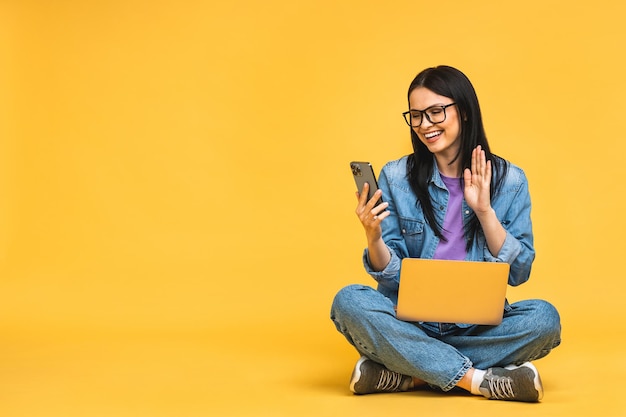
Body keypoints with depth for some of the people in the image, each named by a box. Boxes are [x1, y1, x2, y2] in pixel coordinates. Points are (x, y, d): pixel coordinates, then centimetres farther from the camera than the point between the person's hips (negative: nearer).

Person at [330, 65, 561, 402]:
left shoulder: (508, 180, 2)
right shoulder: (396, 177, 3)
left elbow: (519, 273, -2)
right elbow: (390, 276, 1)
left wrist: (485, 211, -13)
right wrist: (373, 238, -20)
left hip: (480, 327, 0)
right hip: (409, 323, 0)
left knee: (544, 318, -29)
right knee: (348, 302, -28)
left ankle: (402, 374, -22)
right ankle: (478, 380, -27)